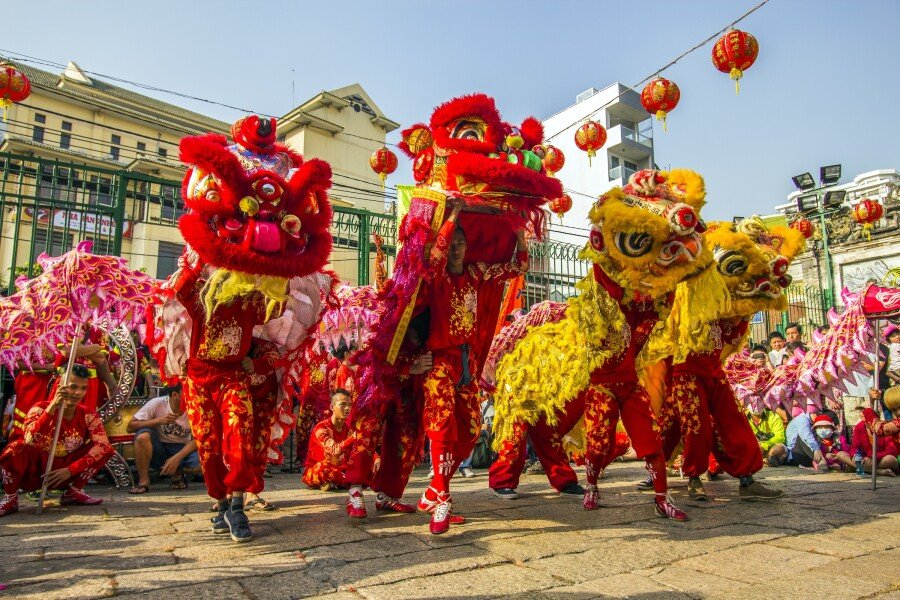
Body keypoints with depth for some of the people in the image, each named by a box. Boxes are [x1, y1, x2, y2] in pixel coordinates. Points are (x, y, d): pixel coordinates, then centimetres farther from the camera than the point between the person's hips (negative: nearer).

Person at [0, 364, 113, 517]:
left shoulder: (88, 416, -7)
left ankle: (73, 492, 3)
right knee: (17, 448, -32)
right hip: (34, 472, -2)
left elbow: (103, 446, -18)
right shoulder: (41, 408, -14)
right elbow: (30, 439, -34)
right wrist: (53, 406, -42)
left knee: (106, 449, -14)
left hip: (65, 473, 3)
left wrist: (70, 470, -24)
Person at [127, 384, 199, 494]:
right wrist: (158, 421, -30)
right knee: (143, 436, -32)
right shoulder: (157, 404, -17)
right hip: (158, 450, 0)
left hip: (182, 450, 1)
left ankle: (176, 474, 4)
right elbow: (130, 427, -17)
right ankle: (143, 481, -14)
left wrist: (177, 457, -27)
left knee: (201, 462, -31)